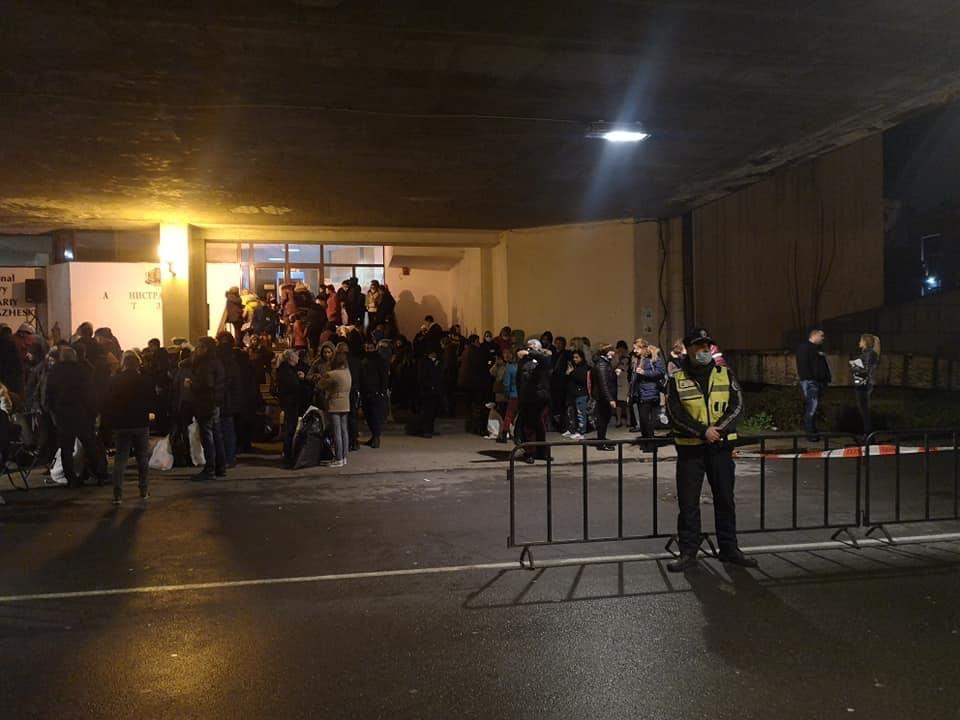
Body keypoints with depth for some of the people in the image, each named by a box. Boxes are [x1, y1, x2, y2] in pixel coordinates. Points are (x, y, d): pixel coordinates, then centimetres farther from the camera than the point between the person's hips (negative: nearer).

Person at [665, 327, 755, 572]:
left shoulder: (725, 375, 4)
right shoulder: (677, 380, -2)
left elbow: (737, 406, -3)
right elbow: (676, 414, -9)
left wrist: (718, 428, -18)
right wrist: (703, 431, -20)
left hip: (721, 447, 2)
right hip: (690, 448, -2)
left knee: (725, 499, 10)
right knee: (688, 502, 2)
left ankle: (729, 549, 23)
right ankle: (688, 552, 11)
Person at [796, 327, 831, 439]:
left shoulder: (819, 349, 23)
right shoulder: (804, 347, -7)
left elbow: (824, 366, 27)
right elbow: (803, 365, -17)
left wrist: (827, 378, 17)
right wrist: (808, 378, -22)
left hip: (820, 382, 9)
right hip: (810, 382, -9)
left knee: (814, 407, 11)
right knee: (812, 406, -14)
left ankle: (812, 429, 16)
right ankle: (810, 432, -12)